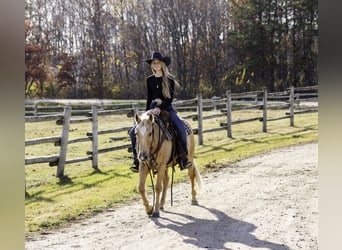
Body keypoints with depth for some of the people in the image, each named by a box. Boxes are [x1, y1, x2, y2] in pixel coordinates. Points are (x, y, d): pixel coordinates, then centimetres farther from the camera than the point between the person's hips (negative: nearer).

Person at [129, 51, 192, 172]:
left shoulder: (169, 79, -2)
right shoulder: (150, 80, 9)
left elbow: (170, 98, -9)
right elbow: (149, 98, 15)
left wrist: (160, 107, -23)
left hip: (167, 108, -4)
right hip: (153, 109, 4)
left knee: (181, 129, -30)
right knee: (133, 132, -12)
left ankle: (184, 157, -15)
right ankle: (137, 159, 2)